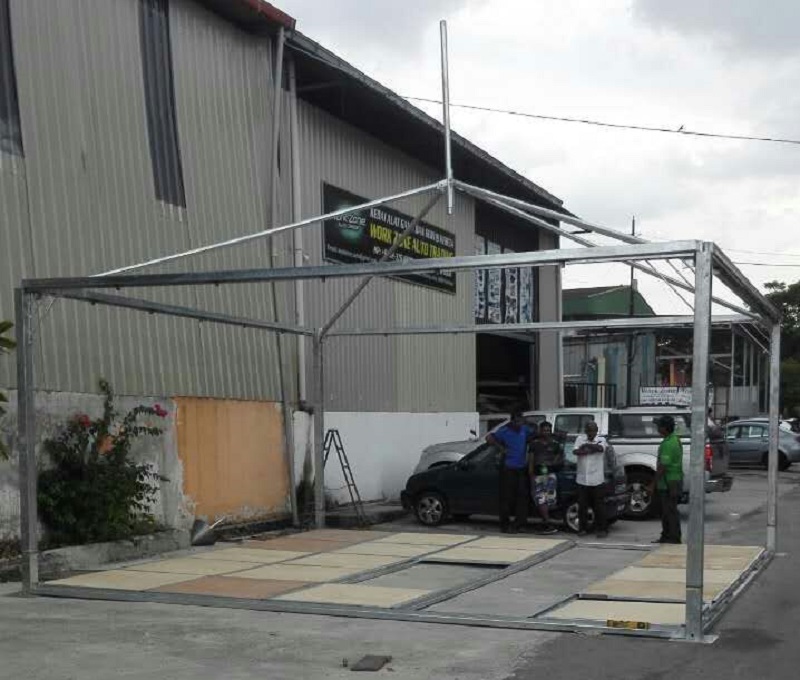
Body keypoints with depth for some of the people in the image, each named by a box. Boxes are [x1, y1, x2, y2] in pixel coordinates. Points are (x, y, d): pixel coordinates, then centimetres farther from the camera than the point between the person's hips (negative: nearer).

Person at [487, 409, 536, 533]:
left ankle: (520, 523, 10)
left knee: (522, 496, 4)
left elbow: (535, 432, 29)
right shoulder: (505, 431, -8)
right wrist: (501, 448, -17)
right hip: (508, 469, -6)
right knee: (507, 498, -4)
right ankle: (505, 525, 2)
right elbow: (489, 438, -19)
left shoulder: (524, 429, 10)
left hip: (522, 468, 6)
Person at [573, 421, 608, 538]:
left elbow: (601, 448, -20)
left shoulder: (601, 440, 3)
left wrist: (586, 445, -14)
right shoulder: (580, 439, 7)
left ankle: (602, 529, 8)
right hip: (582, 479, 2)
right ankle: (583, 528, 17)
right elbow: (576, 451, -10)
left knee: (599, 506, 0)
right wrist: (593, 449, -14)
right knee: (582, 506, 7)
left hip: (597, 480, -2)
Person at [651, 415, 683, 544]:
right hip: (674, 481, 11)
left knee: (670, 511, -4)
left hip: (669, 484, -11)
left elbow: (662, 467, -22)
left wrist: (653, 485, -17)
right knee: (666, 511, 16)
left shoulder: (668, 444, -21)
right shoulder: (676, 440, 13)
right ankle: (666, 537, 23)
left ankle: (674, 538, 0)